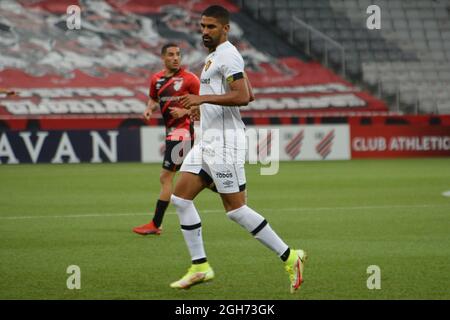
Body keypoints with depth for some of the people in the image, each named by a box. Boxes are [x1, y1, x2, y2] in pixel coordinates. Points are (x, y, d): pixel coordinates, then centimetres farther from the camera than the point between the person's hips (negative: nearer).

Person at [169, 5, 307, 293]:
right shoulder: (215, 56, 19)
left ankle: (289, 257, -1)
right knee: (180, 197, 4)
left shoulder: (227, 55, -12)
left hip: (224, 142, -10)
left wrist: (204, 98, -24)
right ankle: (200, 267, 7)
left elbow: (243, 96, -24)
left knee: (235, 208, -8)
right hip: (208, 140, 10)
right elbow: (249, 95, 25)